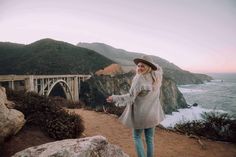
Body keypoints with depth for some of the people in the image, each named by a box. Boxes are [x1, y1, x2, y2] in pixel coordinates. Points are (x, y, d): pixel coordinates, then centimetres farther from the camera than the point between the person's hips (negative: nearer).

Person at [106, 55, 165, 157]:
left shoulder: (139, 79, -24)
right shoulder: (157, 76, -5)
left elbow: (130, 97, -22)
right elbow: (158, 68, 19)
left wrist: (115, 98, -15)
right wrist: (148, 62, 10)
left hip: (140, 114, -5)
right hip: (153, 113, 5)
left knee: (137, 137, 17)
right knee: (150, 138, 18)